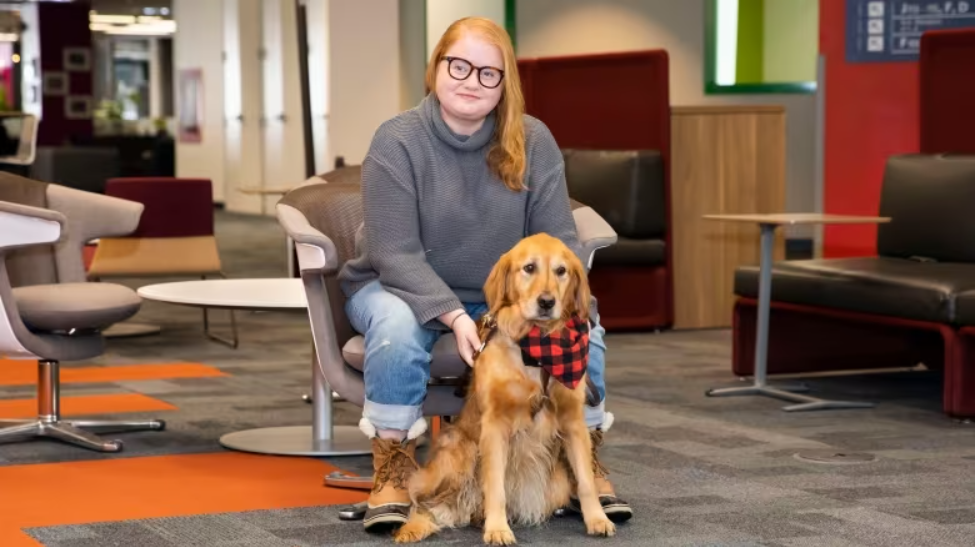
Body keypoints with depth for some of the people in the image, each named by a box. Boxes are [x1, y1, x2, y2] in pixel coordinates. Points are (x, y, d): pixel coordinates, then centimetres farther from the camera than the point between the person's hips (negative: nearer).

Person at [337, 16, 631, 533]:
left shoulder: (532, 141, -7)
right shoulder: (398, 141, -16)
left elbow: (559, 240, -8)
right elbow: (396, 253, -21)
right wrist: (453, 316, -35)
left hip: (501, 295, 3)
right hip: (403, 287, -3)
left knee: (582, 327, -21)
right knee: (397, 328, -37)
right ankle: (393, 466, -19)